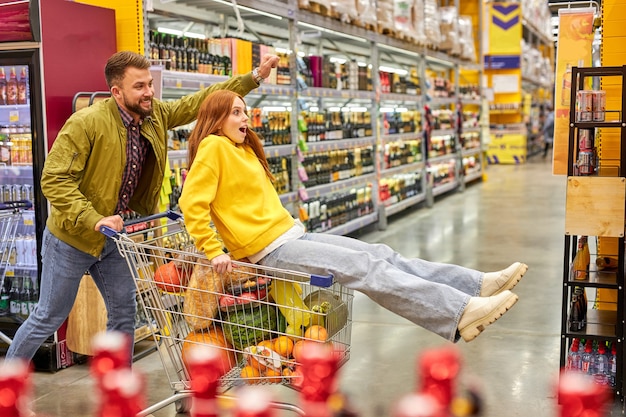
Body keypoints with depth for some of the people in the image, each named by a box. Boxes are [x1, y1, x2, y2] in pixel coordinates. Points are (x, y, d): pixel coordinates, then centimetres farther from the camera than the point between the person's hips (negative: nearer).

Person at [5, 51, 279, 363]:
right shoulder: (86, 123, -24)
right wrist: (94, 220, -34)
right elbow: (54, 180, -25)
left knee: (124, 313, 10)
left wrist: (254, 77, -3)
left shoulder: (156, 115, -5)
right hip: (72, 236, -6)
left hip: (115, 236, 6)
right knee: (50, 317, 7)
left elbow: (201, 101, 3)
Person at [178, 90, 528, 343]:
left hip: (292, 233, 9)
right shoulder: (214, 147, -9)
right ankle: (461, 312, -23)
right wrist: (214, 252, -21)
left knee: (381, 254, -1)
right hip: (270, 249, -9)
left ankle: (479, 285, -3)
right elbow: (192, 204, -17)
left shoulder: (245, 149, 19)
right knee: (367, 268, -18)